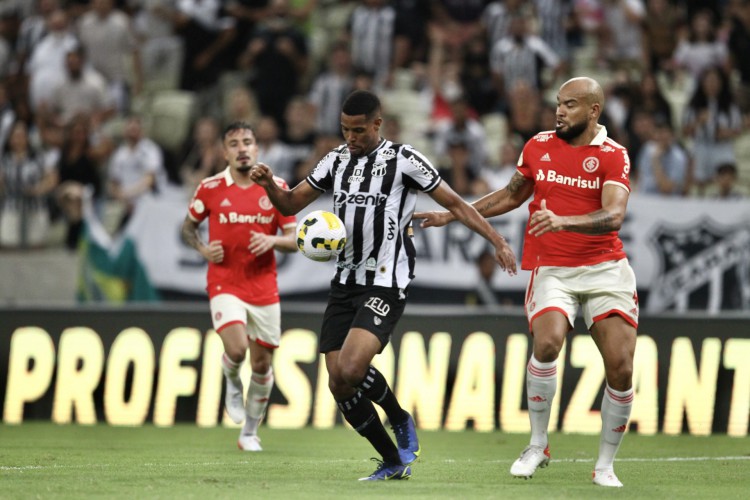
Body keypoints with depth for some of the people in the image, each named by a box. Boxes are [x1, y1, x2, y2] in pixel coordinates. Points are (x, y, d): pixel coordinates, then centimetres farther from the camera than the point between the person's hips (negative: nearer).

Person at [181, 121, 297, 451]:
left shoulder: (276, 188, 1)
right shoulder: (210, 188, -1)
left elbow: (294, 240, 4)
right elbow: (188, 227, 13)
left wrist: (273, 241, -18)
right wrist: (202, 249, -7)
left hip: (264, 287, 2)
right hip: (225, 284, -2)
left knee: (262, 364, 5)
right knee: (237, 349, -24)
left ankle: (250, 433, 24)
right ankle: (232, 383, 13)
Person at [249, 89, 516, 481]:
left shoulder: (403, 160, -5)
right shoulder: (337, 160, 12)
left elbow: (454, 204, -1)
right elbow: (291, 204, 15)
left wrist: (497, 242, -7)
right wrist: (269, 185, -6)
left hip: (385, 285, -6)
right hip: (345, 283, 6)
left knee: (350, 370, -25)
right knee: (339, 386, 1)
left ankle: (400, 420, 2)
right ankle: (392, 463, 16)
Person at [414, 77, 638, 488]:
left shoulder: (613, 156, -5)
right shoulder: (538, 146, 8)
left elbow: (613, 216, -21)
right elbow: (512, 196, 25)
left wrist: (562, 221, -37)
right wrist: (452, 215, 23)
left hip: (605, 268, -1)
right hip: (551, 267, 1)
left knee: (621, 368, -10)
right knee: (547, 342, -26)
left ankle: (605, 465, 7)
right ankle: (537, 446, -10)